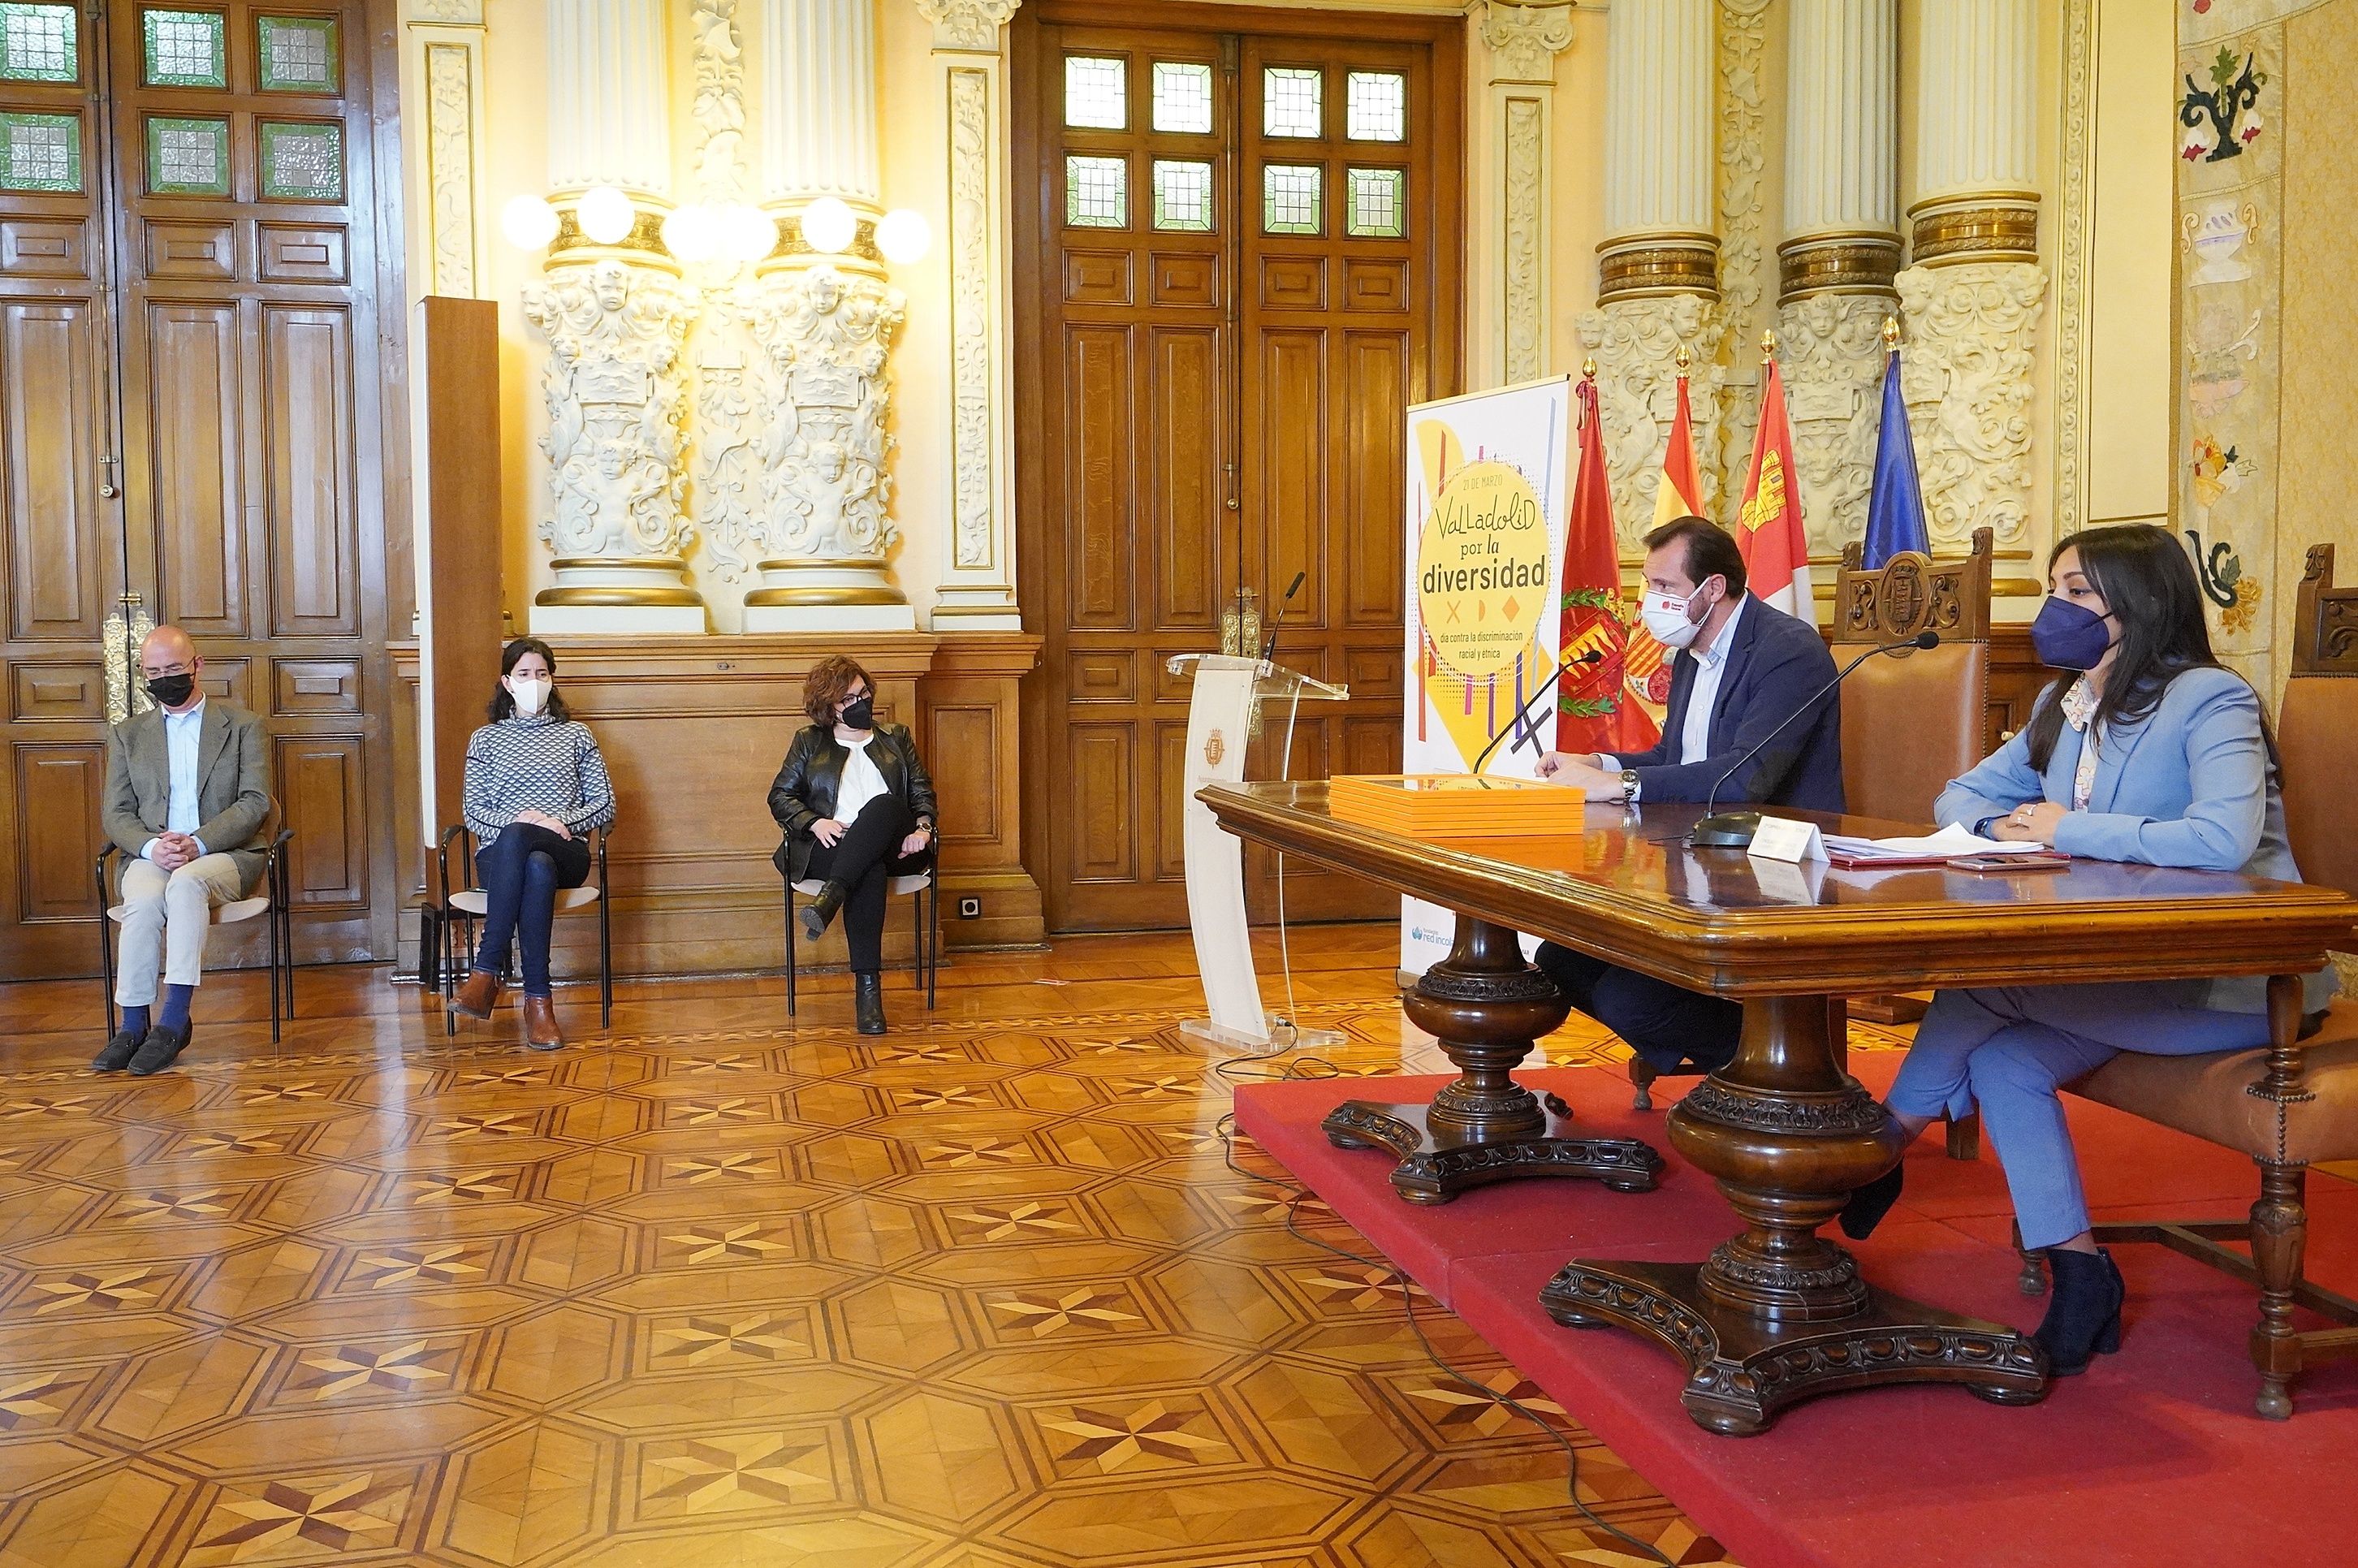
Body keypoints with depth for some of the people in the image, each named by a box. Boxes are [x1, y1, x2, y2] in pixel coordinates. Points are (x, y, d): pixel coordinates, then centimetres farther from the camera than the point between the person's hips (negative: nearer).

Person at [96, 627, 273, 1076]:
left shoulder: (242, 725, 10)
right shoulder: (127, 734, 19)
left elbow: (255, 802, -1)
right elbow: (117, 814, 11)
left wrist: (198, 843, -16)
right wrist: (151, 846, -12)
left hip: (225, 853, -2)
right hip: (150, 854, 2)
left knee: (186, 883, -37)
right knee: (144, 899, -33)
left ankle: (173, 1021, -40)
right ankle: (133, 1026, -30)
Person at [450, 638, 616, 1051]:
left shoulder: (576, 735, 18)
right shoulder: (485, 739, 18)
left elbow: (604, 805, 10)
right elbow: (473, 813, 8)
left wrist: (560, 821, -9)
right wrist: (516, 818, -13)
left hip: (566, 853, 0)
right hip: (499, 855, 0)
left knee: (516, 839, -40)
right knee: (538, 870, -41)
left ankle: (486, 974, -42)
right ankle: (539, 1000, -43)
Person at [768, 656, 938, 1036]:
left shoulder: (896, 738, 26)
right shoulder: (808, 742, 22)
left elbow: (922, 791, 17)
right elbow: (780, 796, 13)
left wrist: (922, 828, -6)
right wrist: (815, 822, -8)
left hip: (892, 848, 1)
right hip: (829, 848, -1)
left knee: (884, 804, -37)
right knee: (869, 874, -39)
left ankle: (831, 898, -51)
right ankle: (867, 988, -47)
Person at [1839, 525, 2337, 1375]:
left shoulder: (2208, 700, -12)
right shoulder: (2063, 707, 13)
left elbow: (2225, 838, -29)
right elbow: (1963, 795, 18)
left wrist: (2069, 830, -18)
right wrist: (2004, 826, -7)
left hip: (2232, 984, -8)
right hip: (2126, 977, 8)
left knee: (1983, 986, -19)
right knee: (2003, 1062, -13)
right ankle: (2079, 1277, -6)